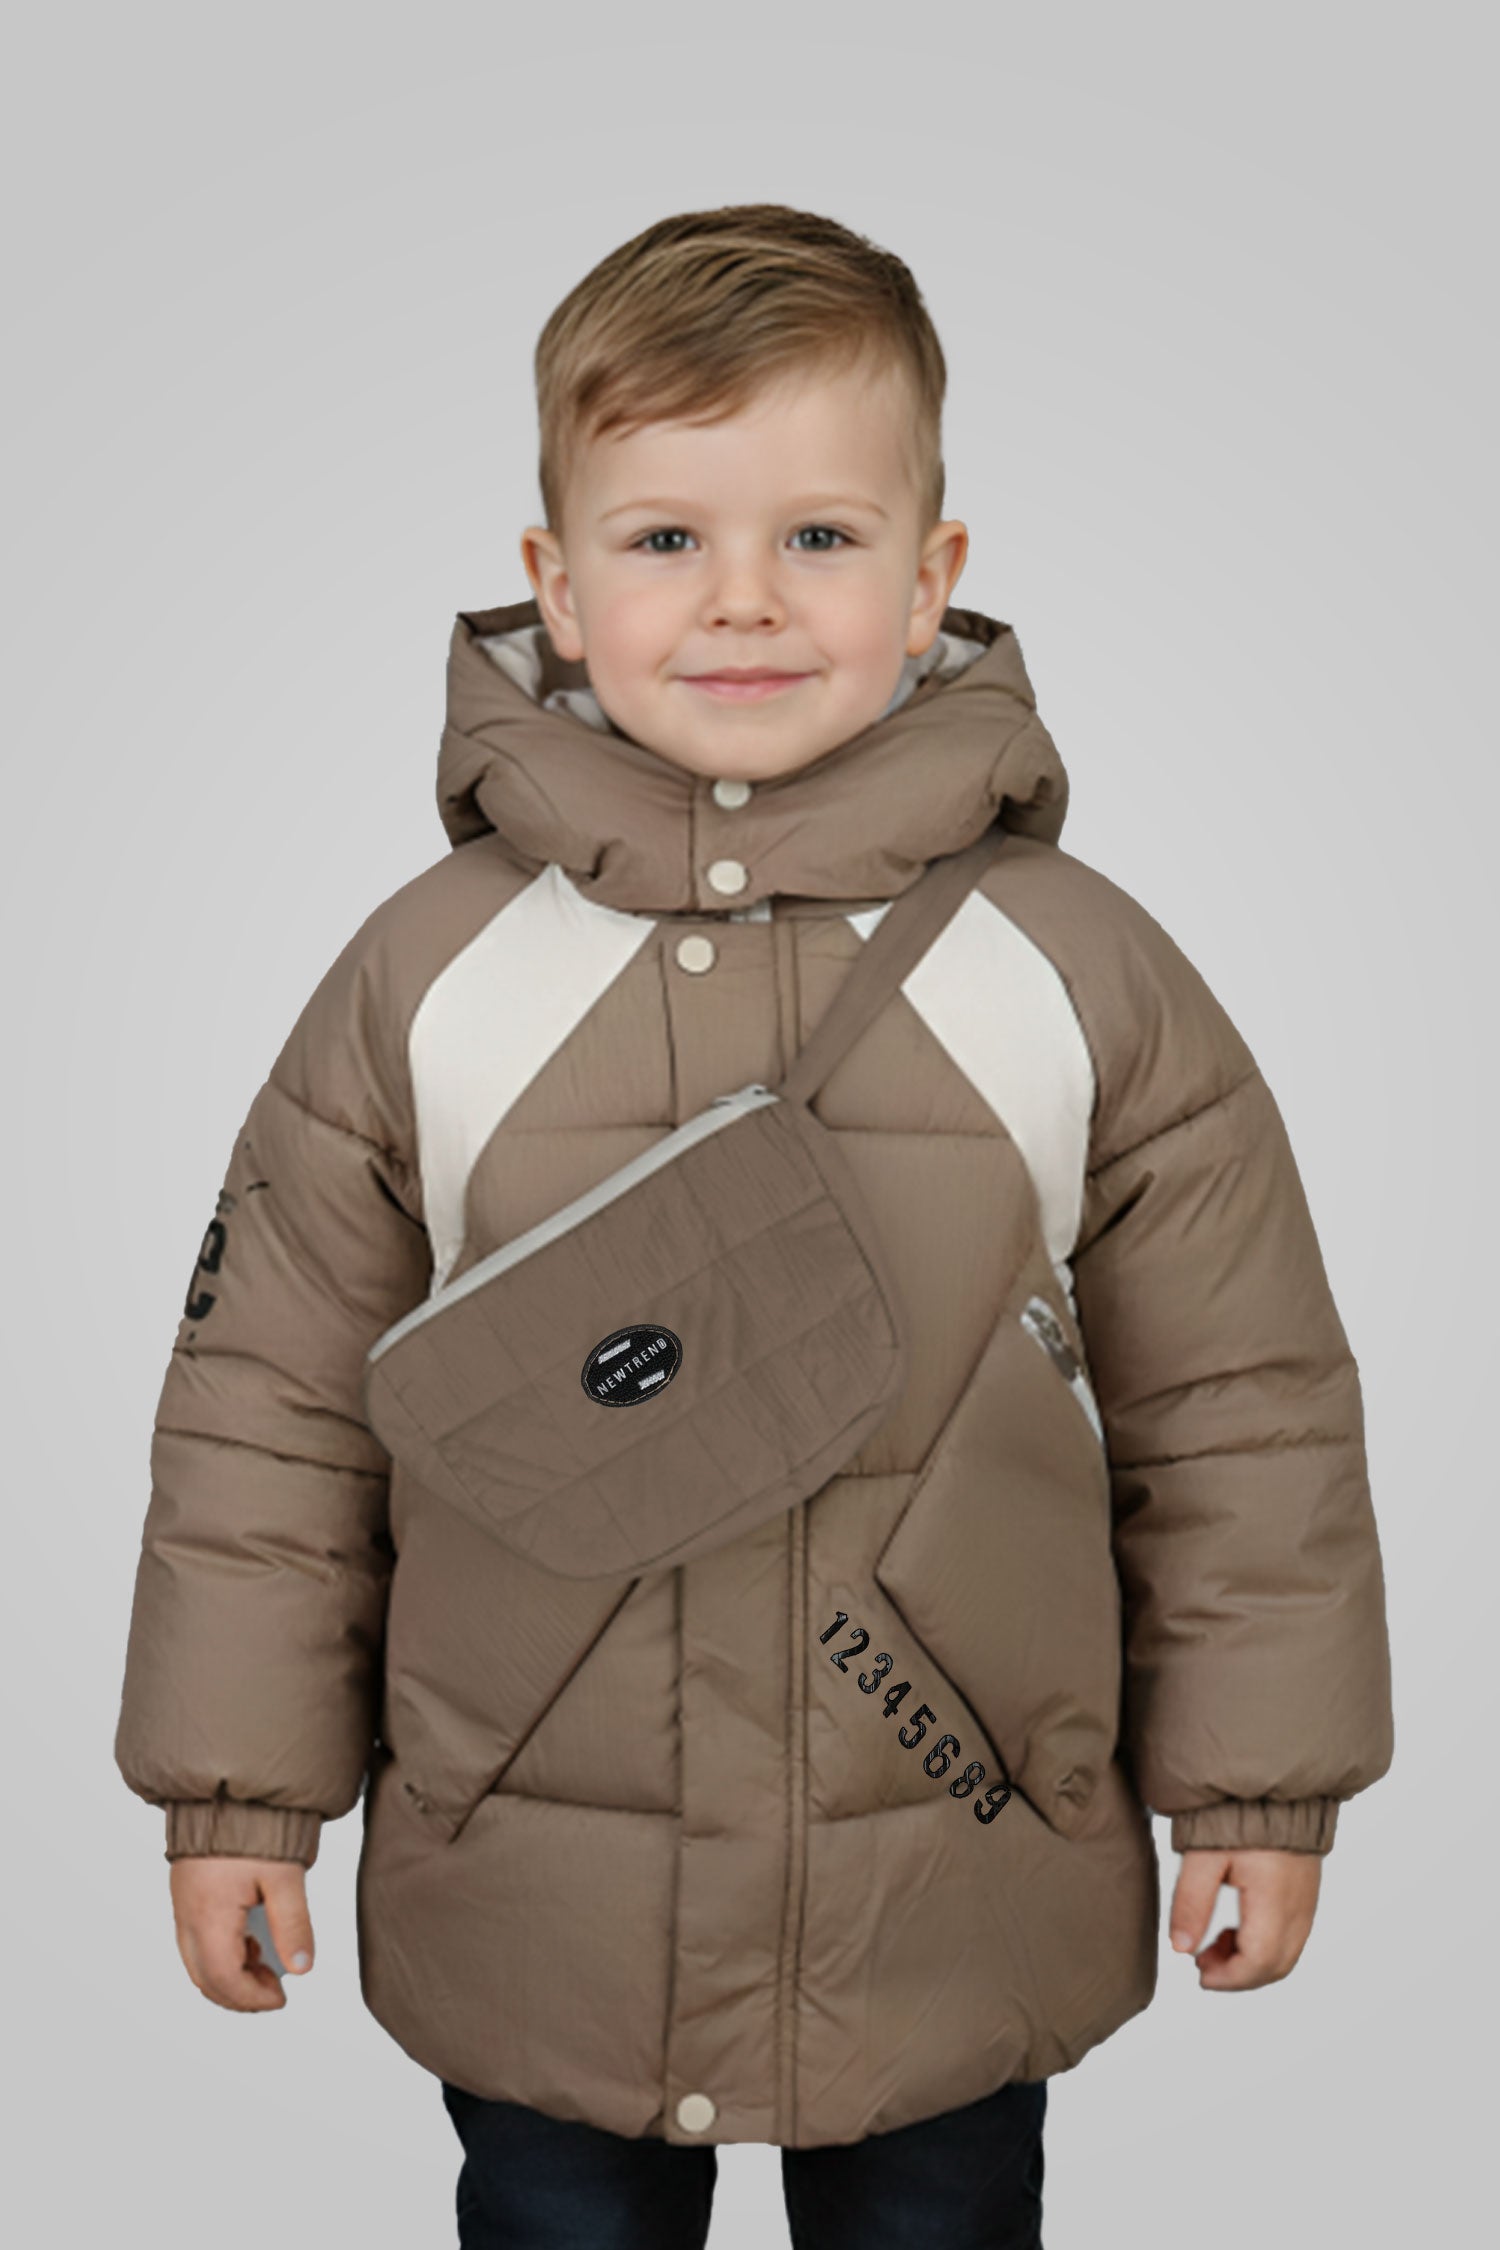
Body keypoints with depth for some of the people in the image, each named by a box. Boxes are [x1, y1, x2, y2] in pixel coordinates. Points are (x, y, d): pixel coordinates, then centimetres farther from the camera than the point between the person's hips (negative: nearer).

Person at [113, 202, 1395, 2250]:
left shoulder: (1083, 973, -8)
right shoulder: (423, 976, -8)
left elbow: (1244, 1404, 0)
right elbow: (271, 1397, 0)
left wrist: (1261, 1780, 3)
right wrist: (238, 1786, 3)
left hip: (965, 1921, 0)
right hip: (530, 1923, 1)